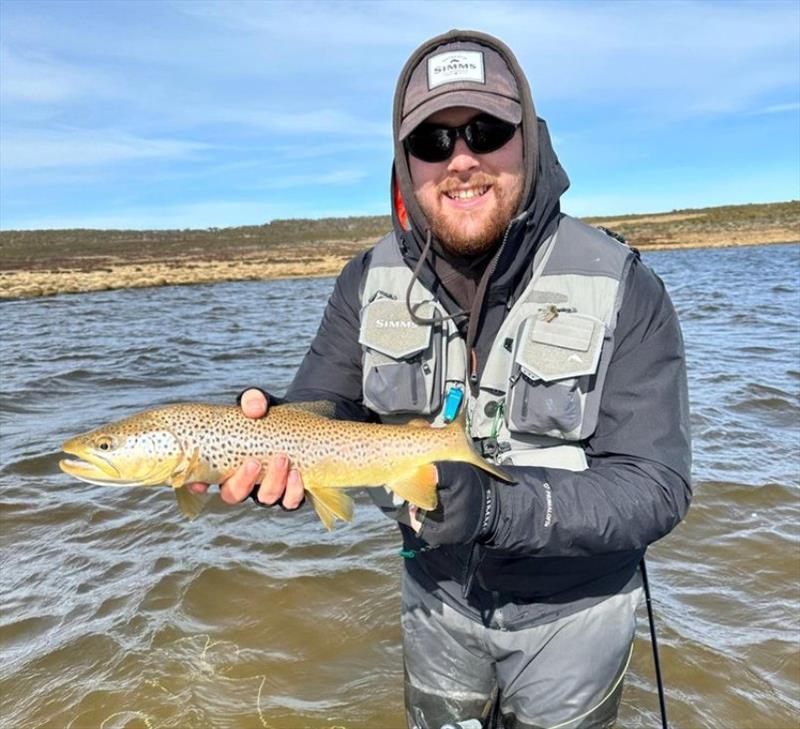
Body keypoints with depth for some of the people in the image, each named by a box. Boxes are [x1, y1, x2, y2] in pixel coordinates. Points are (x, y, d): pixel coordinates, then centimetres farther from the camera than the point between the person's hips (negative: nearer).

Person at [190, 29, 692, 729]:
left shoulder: (621, 288, -21)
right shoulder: (369, 283, -11)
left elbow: (655, 487, -23)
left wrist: (498, 504, -38)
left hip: (571, 610, -2)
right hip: (437, 597, 3)